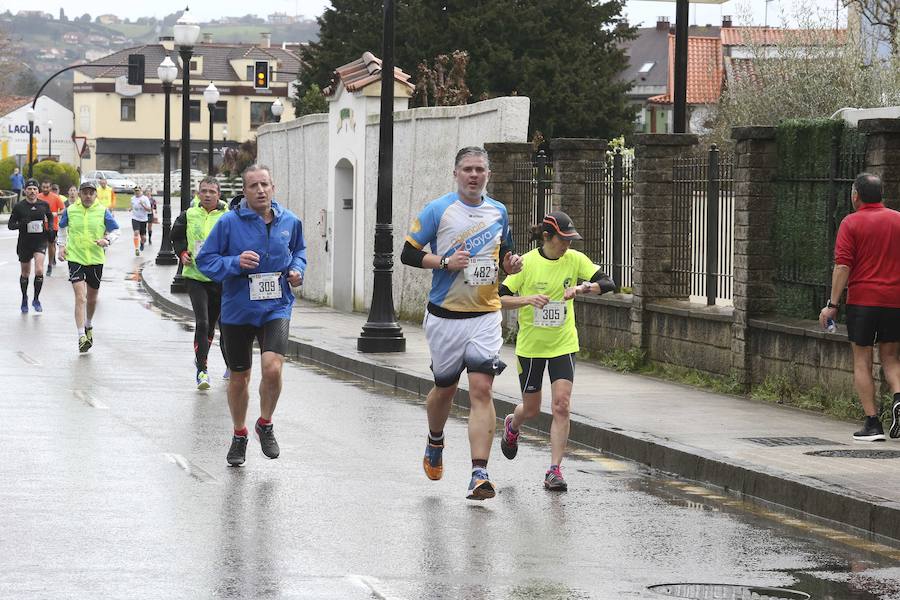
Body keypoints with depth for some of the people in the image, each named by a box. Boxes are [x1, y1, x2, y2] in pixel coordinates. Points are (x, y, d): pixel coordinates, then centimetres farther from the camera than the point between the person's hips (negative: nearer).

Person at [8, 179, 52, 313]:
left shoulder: (44, 205, 0)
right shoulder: (19, 206, -5)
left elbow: (50, 217, 20)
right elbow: (10, 225, -1)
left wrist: (49, 228, 1)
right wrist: (21, 224, -21)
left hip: (40, 241, 0)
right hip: (24, 243, 0)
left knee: (39, 271, -17)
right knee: (25, 274, 12)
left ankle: (36, 299, 1)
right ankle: (24, 299, 35)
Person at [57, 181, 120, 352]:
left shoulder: (102, 211, -3)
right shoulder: (70, 210, 0)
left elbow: (115, 231, 4)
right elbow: (62, 228, 18)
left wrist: (107, 240, -16)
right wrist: (61, 245, 7)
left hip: (96, 260, 2)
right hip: (75, 259, -2)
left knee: (92, 298, 17)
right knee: (80, 297, -15)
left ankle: (88, 326, 45)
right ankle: (81, 337, -17)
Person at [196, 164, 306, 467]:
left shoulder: (289, 221, 1)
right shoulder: (229, 222, -9)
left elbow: (299, 250, 21)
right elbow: (204, 260, -5)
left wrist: (297, 268, 1)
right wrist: (235, 263, -21)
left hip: (276, 307, 0)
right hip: (237, 309, 0)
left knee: (272, 367, -21)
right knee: (239, 377, 13)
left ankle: (265, 424, 7)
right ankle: (239, 436, 36)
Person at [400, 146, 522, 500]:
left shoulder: (498, 212, 8)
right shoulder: (438, 210, -4)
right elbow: (408, 254, -4)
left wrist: (511, 264, 0)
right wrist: (446, 262, -18)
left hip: (485, 315, 1)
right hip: (445, 315, -1)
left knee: (481, 389, -13)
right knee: (445, 388, 13)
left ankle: (479, 474, -18)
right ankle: (435, 444, 45)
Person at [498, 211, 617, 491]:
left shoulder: (574, 260, -5)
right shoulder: (527, 263, -13)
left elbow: (608, 284, -5)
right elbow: (498, 298, -11)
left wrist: (583, 288, -24)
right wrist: (528, 299, -28)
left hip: (563, 344, 1)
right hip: (530, 345, -1)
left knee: (561, 405, -13)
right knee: (531, 410, 11)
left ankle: (554, 470, -7)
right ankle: (512, 426, 48)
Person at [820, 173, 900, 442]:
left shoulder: (851, 223, -5)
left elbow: (843, 266, -11)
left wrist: (832, 304, -9)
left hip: (862, 299, -3)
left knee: (862, 362, 5)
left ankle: (872, 423, -1)